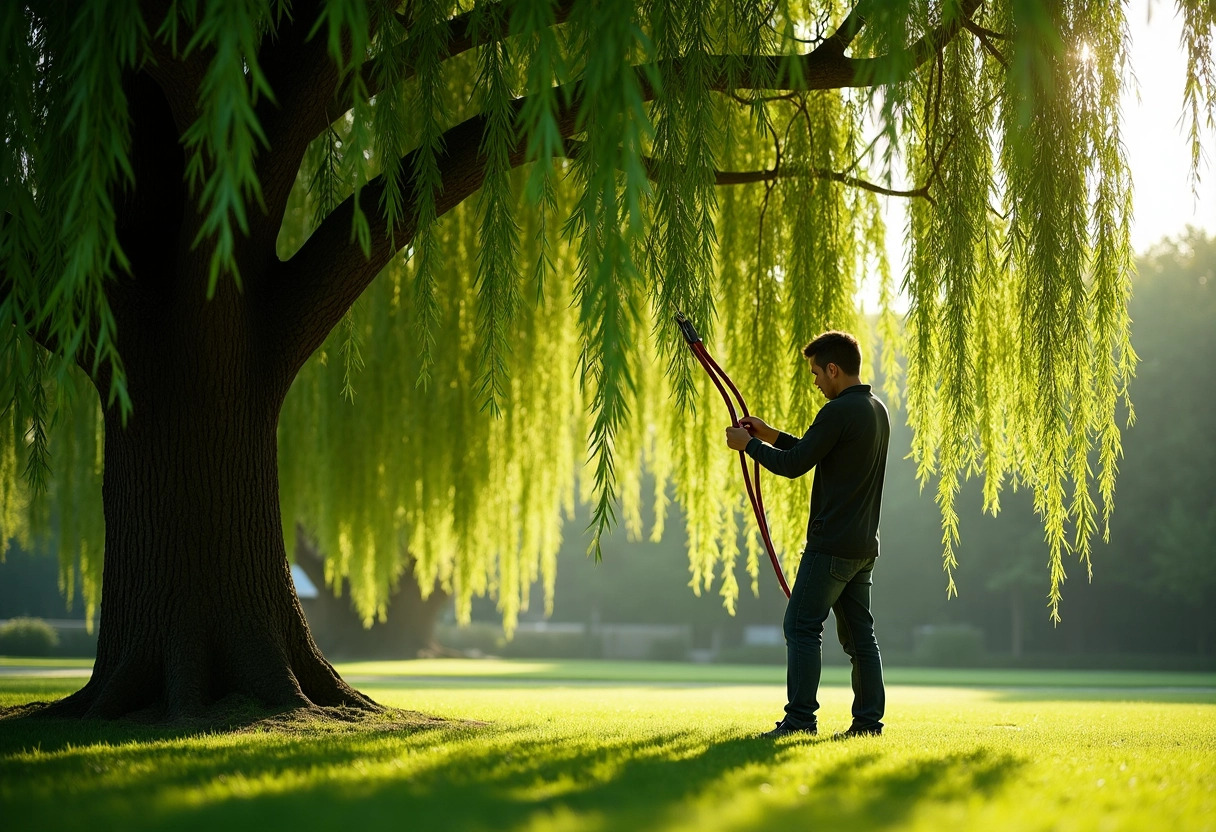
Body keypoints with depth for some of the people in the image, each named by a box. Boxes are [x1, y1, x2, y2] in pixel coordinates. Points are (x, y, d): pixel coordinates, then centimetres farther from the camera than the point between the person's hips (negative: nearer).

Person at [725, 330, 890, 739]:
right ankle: (869, 719, 11)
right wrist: (773, 436, 22)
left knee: (802, 627, -5)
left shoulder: (839, 412, -16)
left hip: (832, 544, -9)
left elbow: (794, 465, -15)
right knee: (859, 632, 11)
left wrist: (749, 444, -1)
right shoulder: (877, 410, 14)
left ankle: (800, 718, -7)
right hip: (863, 545, 9)